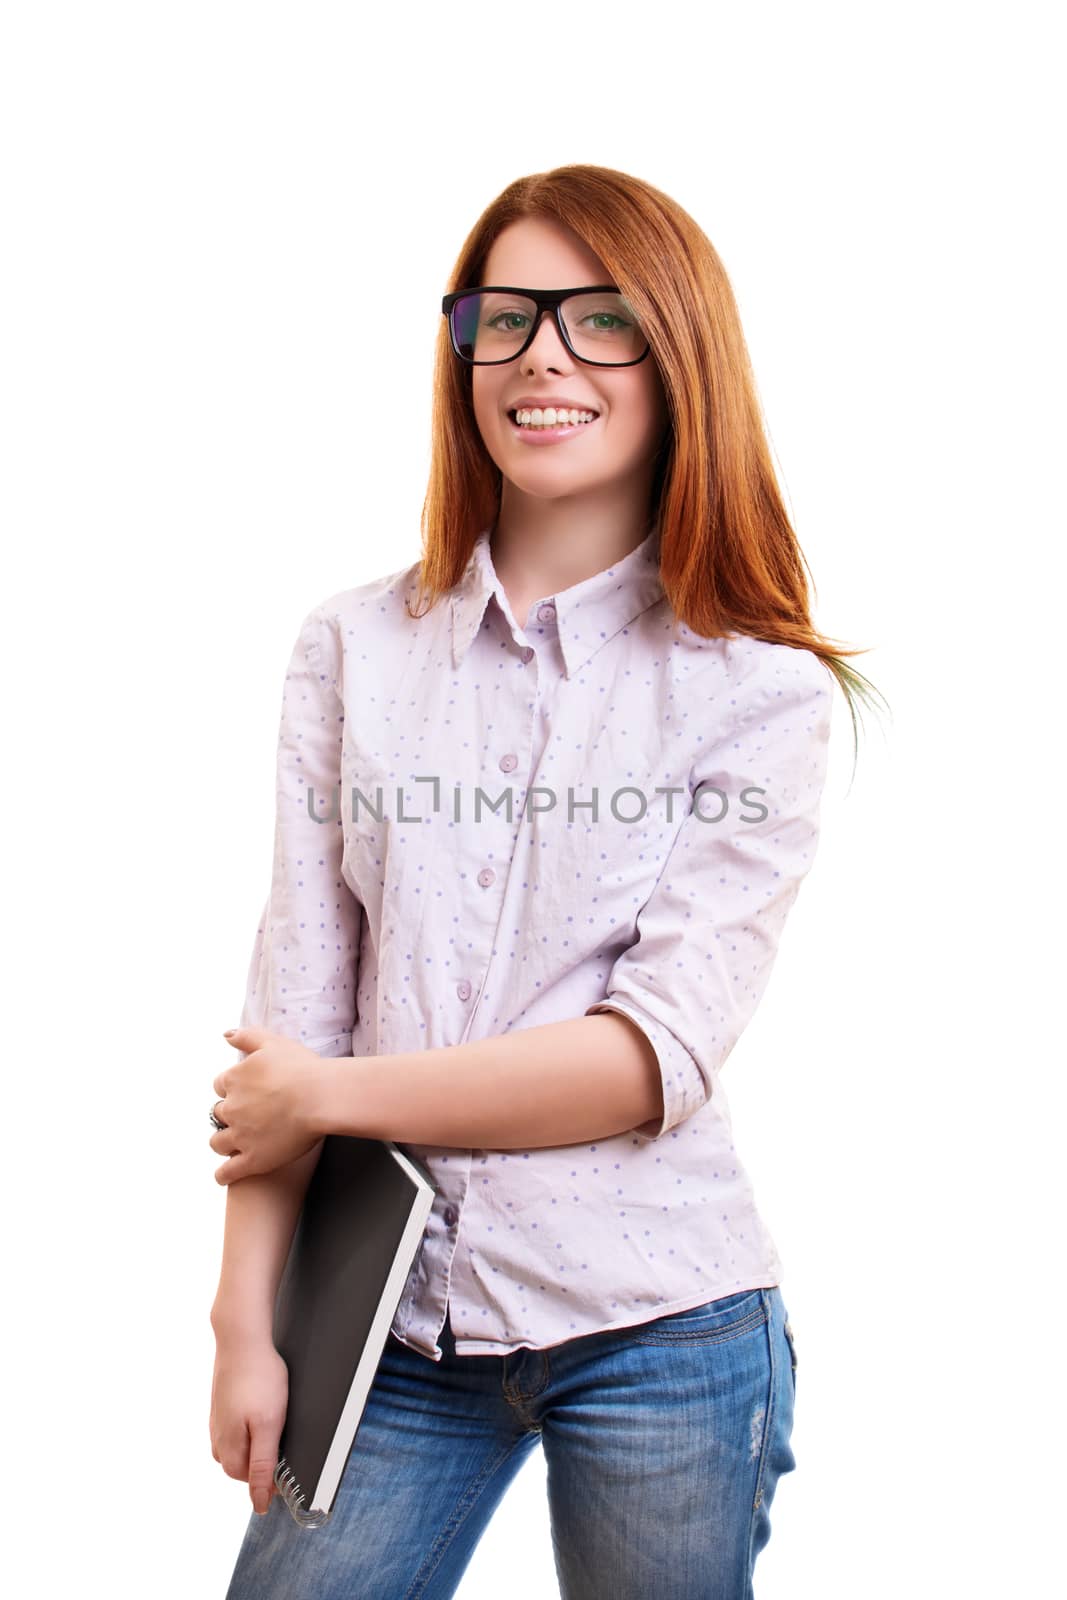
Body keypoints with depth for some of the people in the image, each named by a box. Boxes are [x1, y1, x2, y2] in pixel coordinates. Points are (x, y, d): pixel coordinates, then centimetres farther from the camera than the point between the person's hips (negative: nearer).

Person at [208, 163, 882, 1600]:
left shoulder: (763, 692, -5)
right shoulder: (352, 649, 3)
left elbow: (662, 1054, -13)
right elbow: (295, 998, -1)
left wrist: (332, 1094, -10)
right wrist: (246, 1317, -4)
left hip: (654, 1325, -2)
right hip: (399, 1317, 2)